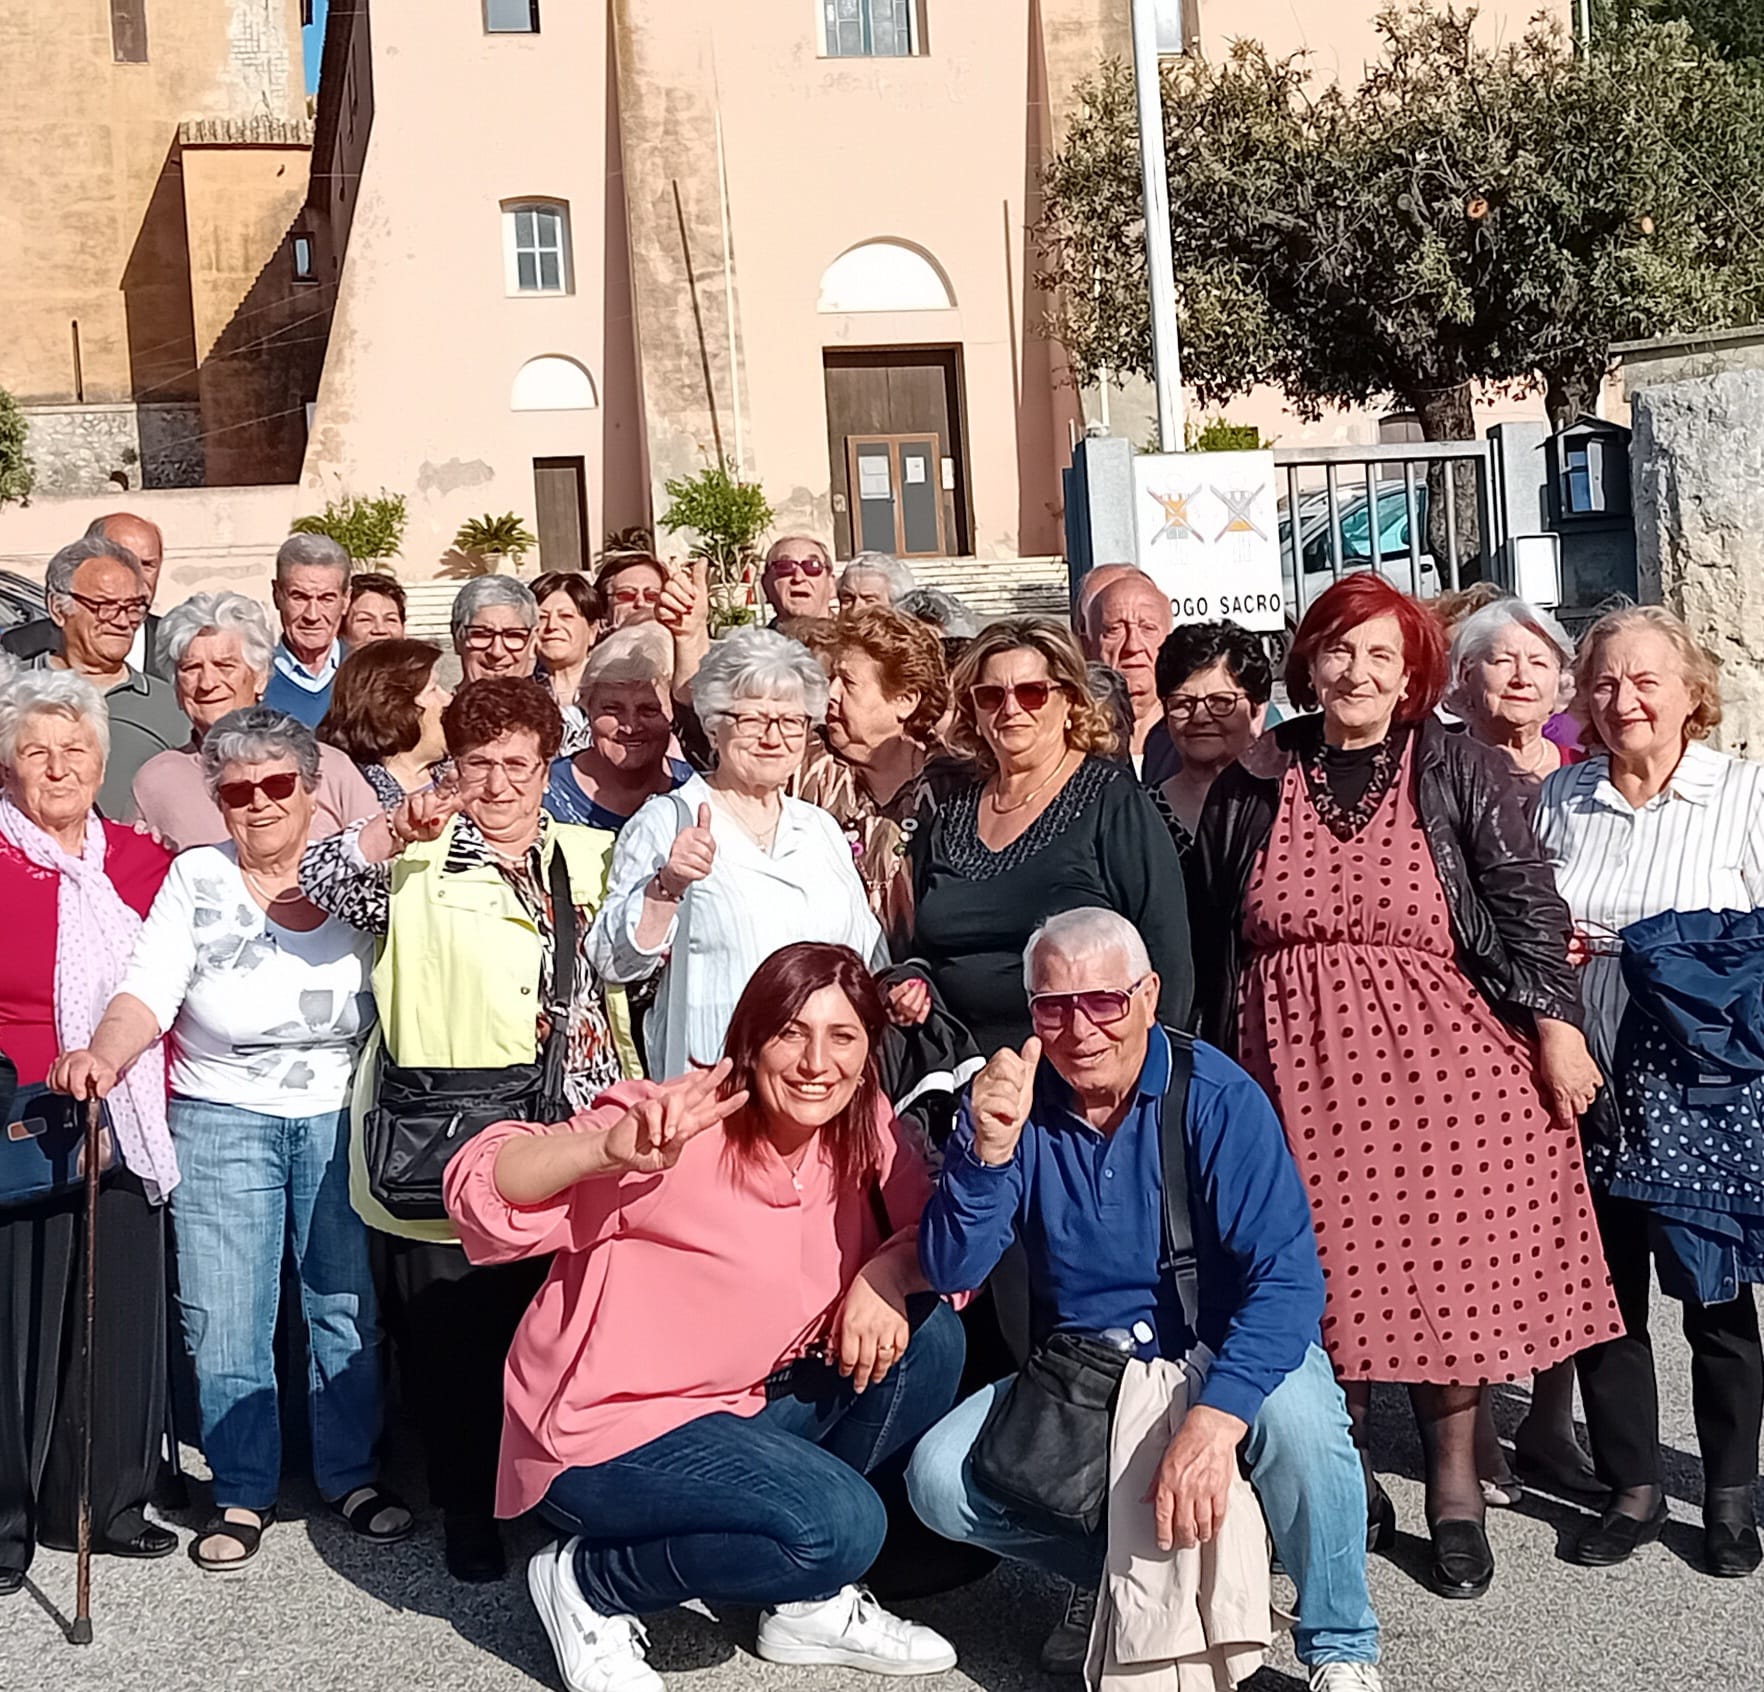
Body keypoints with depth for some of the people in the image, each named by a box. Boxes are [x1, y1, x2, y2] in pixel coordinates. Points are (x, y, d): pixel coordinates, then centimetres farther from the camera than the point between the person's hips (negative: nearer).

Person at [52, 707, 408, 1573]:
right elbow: (147, 995, -10)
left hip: (340, 1118, 0)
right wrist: (102, 1056, -26)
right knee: (223, 1319, 3)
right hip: (222, 1120, 0)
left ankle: (352, 1474, 24)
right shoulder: (196, 878, 2)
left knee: (349, 1307, 6)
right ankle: (243, 1492, 20)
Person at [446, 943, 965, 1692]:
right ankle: (589, 1586, 0)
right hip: (608, 1434, -7)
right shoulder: (684, 1131, -24)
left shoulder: (862, 1131, -4)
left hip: (744, 1406, 7)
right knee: (838, 1525, -25)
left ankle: (811, 1600, 8)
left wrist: (885, 1272, -23)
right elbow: (482, 1187, -31)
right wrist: (614, 1150, -50)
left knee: (929, 1336, -7)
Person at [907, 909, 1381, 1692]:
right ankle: (1112, 1575, 13)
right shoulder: (1012, 1101, -8)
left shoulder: (1214, 1096, -19)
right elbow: (950, 1270, -14)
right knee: (940, 1480, -16)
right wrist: (989, 1149, -32)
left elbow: (1288, 1274, -27)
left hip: (1221, 1353, -3)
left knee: (1293, 1407, -35)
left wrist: (1213, 1420, -41)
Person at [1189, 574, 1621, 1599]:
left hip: (1439, 1062, -1)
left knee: (1447, 1271, 2)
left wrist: (1558, 1028, -9)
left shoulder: (1456, 768, 2)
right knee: (1323, 1280, 4)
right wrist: (1218, 1071, 14)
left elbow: (1528, 900, -2)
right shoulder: (1252, 787, 8)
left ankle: (1456, 1489, 19)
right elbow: (1213, 936, 13)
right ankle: (1347, 1488, 21)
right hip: (1300, 1071, 2)